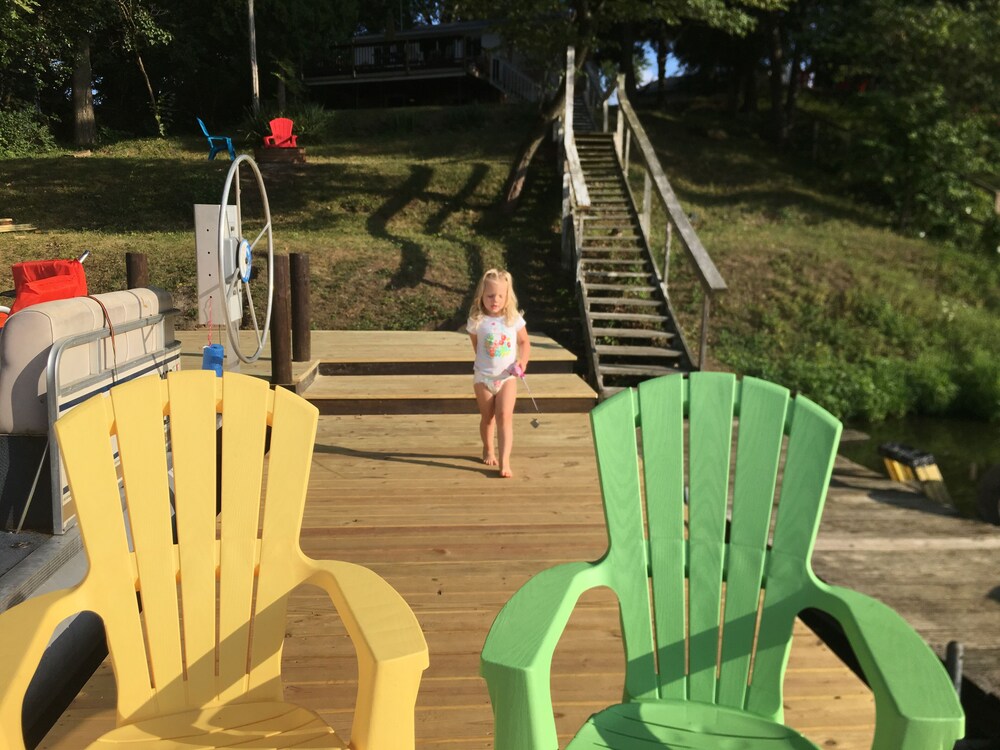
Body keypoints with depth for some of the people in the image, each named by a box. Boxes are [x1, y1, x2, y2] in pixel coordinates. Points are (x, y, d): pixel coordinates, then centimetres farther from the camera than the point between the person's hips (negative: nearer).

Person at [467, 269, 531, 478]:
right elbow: (476, 347, 7)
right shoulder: (476, 321, -7)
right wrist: (486, 363, 3)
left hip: (507, 377, 0)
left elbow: (524, 342, 5)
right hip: (483, 377, 1)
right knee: (487, 418, 13)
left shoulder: (514, 319, -6)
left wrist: (523, 361, -10)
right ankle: (488, 449, 39)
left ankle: (505, 462, -13)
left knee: (504, 417, -12)